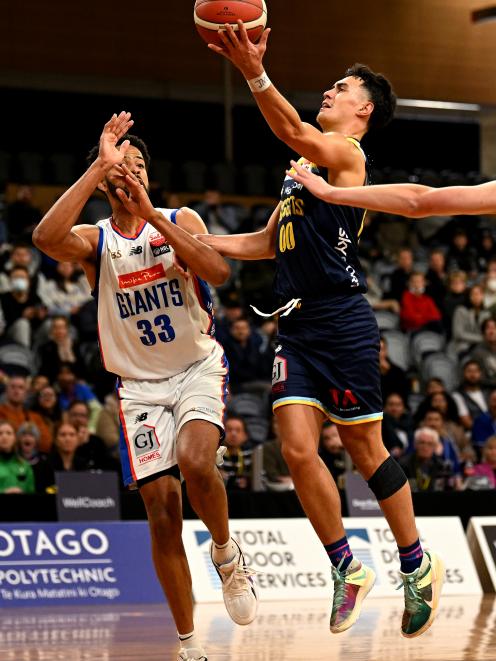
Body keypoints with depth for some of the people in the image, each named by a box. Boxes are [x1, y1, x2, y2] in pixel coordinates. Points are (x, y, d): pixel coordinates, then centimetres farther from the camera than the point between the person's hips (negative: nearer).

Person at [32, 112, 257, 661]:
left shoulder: (181, 222, 1)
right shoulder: (95, 240, 0)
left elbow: (218, 272, -19)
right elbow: (45, 238, -24)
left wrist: (149, 212, -22)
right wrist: (100, 165, -25)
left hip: (198, 368, -1)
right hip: (140, 384, 1)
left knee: (195, 461, -30)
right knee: (161, 506, -5)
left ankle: (226, 554, 0)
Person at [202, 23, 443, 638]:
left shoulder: (346, 154, -5)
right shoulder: (305, 166, 22)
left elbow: (294, 132, -28)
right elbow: (267, 243, 29)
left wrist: (255, 74, -43)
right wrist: (195, 241, 19)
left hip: (343, 322, -7)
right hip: (297, 326, 7)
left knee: (364, 448, 1)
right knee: (297, 449, -4)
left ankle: (417, 565, 17)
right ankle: (347, 569, 9)